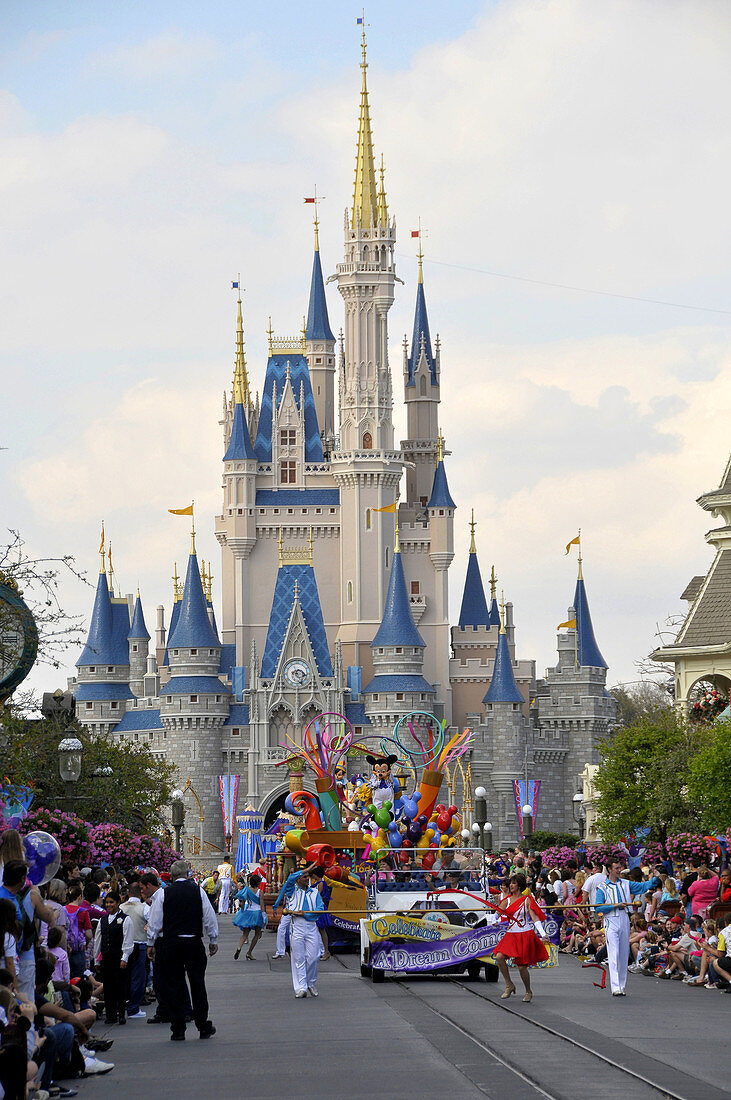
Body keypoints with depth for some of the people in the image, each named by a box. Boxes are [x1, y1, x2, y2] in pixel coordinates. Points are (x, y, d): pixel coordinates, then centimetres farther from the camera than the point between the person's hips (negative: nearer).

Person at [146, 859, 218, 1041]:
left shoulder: (163, 894, -3)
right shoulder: (198, 891, -1)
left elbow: (154, 921, -1)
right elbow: (210, 918, 4)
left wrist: (150, 944, 8)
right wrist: (213, 940, 15)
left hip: (170, 943, -1)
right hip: (194, 942, 1)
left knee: (174, 986, 5)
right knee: (197, 984, 8)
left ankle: (178, 1029, 4)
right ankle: (203, 1027, 11)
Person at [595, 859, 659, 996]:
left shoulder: (625, 884, 13)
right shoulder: (602, 887, 0)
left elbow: (643, 886, 9)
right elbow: (598, 907, -6)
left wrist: (656, 879, -7)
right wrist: (615, 906, -15)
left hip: (624, 922, 5)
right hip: (611, 923, -5)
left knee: (624, 955, 7)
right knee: (614, 955, -12)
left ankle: (621, 986, 14)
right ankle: (615, 988, -17)